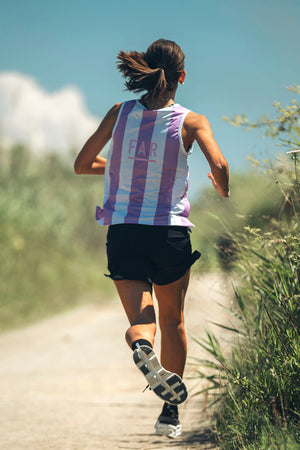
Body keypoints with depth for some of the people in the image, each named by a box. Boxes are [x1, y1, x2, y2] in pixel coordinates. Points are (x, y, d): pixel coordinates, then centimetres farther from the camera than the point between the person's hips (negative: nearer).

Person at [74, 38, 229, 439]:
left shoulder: (119, 114, 0)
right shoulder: (191, 122, -6)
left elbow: (82, 164, 4)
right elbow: (219, 167, -19)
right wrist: (223, 189, 4)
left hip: (123, 233, 1)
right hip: (171, 232, -1)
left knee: (140, 319, 2)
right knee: (173, 321, 17)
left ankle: (142, 346, -36)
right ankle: (170, 413, 17)